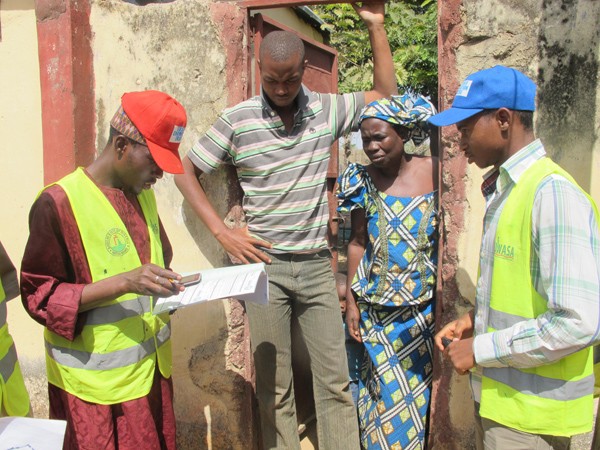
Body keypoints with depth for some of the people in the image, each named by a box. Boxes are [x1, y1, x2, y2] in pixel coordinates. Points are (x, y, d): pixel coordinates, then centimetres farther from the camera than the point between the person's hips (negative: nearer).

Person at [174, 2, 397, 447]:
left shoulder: (326, 110, 2)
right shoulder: (237, 120, -5)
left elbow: (385, 93, 12)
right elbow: (186, 172, 2)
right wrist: (221, 231, -6)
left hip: (317, 265, 2)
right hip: (264, 265, -2)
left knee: (335, 381, 9)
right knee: (274, 386, 9)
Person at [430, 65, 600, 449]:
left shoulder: (553, 194, -21)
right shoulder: (503, 190, 7)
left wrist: (480, 350, -18)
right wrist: (474, 322, 4)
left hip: (530, 412, -8)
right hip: (498, 394, 8)